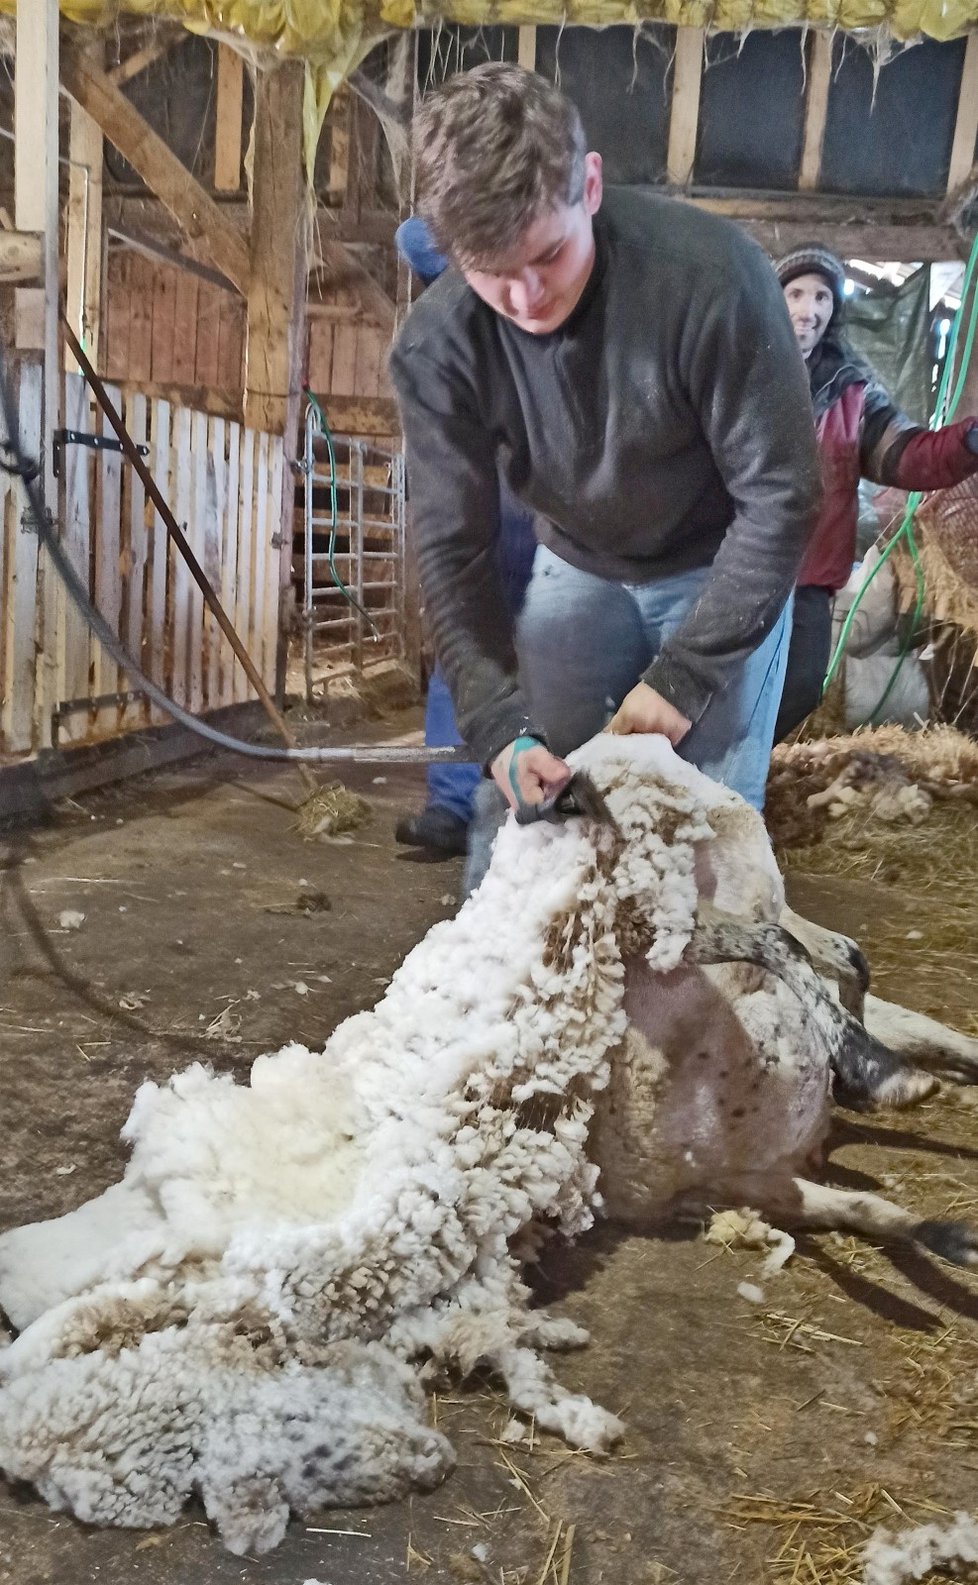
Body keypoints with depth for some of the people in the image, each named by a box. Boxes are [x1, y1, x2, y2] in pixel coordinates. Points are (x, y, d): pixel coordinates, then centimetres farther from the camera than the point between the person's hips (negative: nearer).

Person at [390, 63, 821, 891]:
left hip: (722, 566, -2)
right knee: (515, 815, 1)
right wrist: (499, 723, -26)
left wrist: (684, 676, -24)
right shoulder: (439, 343, -21)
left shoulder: (709, 272, -31)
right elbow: (453, 547, -16)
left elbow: (782, 491, -23)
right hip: (579, 568, 3)